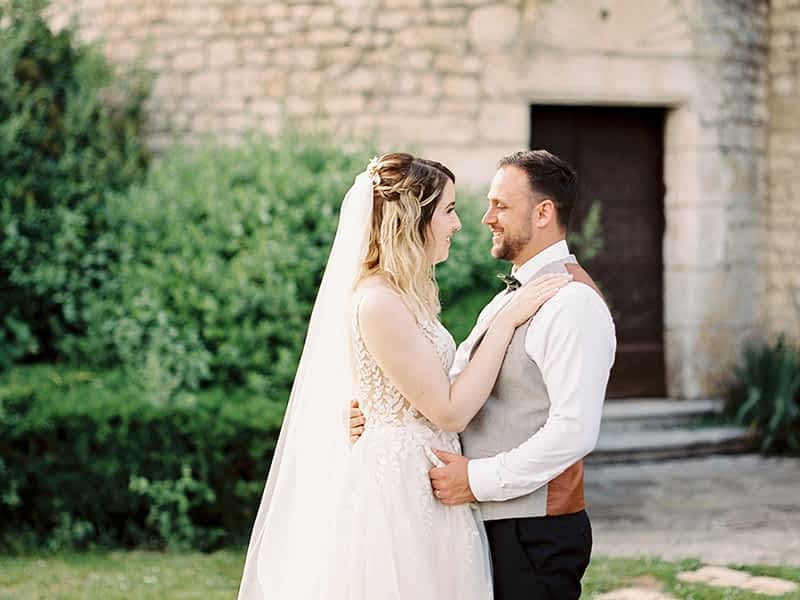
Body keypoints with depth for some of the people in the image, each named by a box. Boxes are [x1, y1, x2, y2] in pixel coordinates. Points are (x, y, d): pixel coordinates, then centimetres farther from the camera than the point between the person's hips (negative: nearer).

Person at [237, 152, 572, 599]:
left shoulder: (404, 297, 12)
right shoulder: (379, 303, -19)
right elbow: (450, 412, -17)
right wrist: (508, 319, -15)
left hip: (419, 486, 10)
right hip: (397, 491, -10)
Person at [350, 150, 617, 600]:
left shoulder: (573, 304, -15)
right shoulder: (508, 300, 17)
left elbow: (574, 430, -22)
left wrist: (478, 479, -19)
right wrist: (379, 420, -1)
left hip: (535, 536, -9)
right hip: (490, 525, 9)